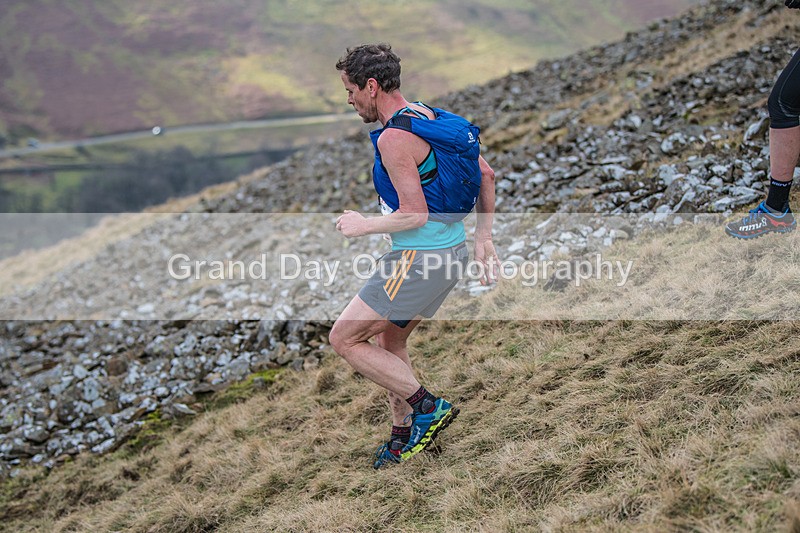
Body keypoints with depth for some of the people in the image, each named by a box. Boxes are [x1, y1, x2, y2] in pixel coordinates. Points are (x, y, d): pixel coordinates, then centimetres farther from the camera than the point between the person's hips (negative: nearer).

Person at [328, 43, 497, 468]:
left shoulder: (394, 138, -19)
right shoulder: (430, 117, 10)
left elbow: (415, 214, -24)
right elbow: (485, 173, 15)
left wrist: (362, 225, -8)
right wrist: (483, 237, 18)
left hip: (419, 258, -10)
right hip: (453, 251, 10)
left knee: (344, 339, 0)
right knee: (390, 342, 22)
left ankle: (428, 407, 2)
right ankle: (403, 438, 30)